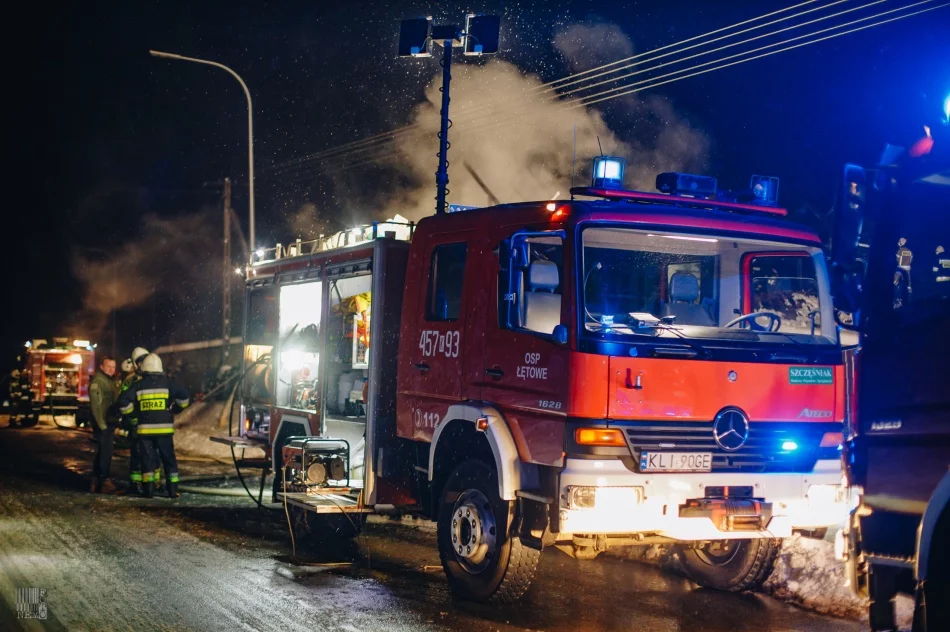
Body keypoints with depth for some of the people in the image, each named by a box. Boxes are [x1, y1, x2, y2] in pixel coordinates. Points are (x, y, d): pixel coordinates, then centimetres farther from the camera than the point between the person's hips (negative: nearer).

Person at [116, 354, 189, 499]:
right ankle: (173, 490, 7)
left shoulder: (138, 385, 1)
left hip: (145, 429, 0)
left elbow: (124, 402, -5)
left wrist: (133, 413, 11)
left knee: (148, 459, 7)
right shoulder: (167, 383, 1)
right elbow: (184, 396, -5)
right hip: (164, 429, 0)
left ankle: (148, 490, 3)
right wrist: (174, 409, 11)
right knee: (169, 459, 8)